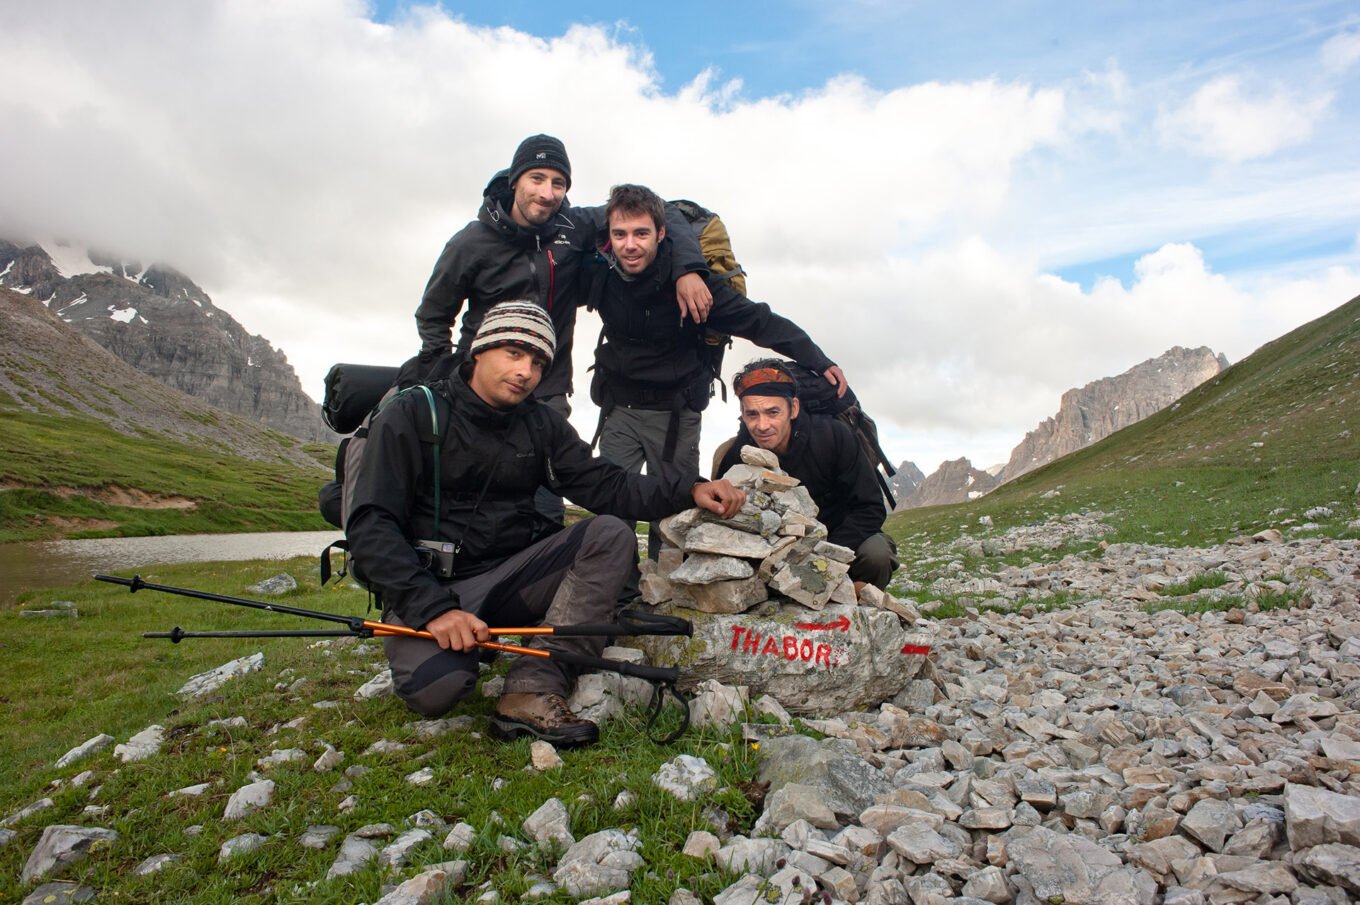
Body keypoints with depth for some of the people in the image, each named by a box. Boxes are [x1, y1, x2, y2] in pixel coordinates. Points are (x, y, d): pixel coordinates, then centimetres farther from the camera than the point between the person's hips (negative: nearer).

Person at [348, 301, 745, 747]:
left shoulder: (542, 424, 6)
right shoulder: (412, 415, -8)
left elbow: (603, 484, -2)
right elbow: (371, 526, -15)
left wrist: (688, 490, -19)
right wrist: (433, 608, -27)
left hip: (508, 577, 5)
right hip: (428, 588, -4)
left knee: (610, 534, -17)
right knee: (435, 688, -33)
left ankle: (534, 687, -26)